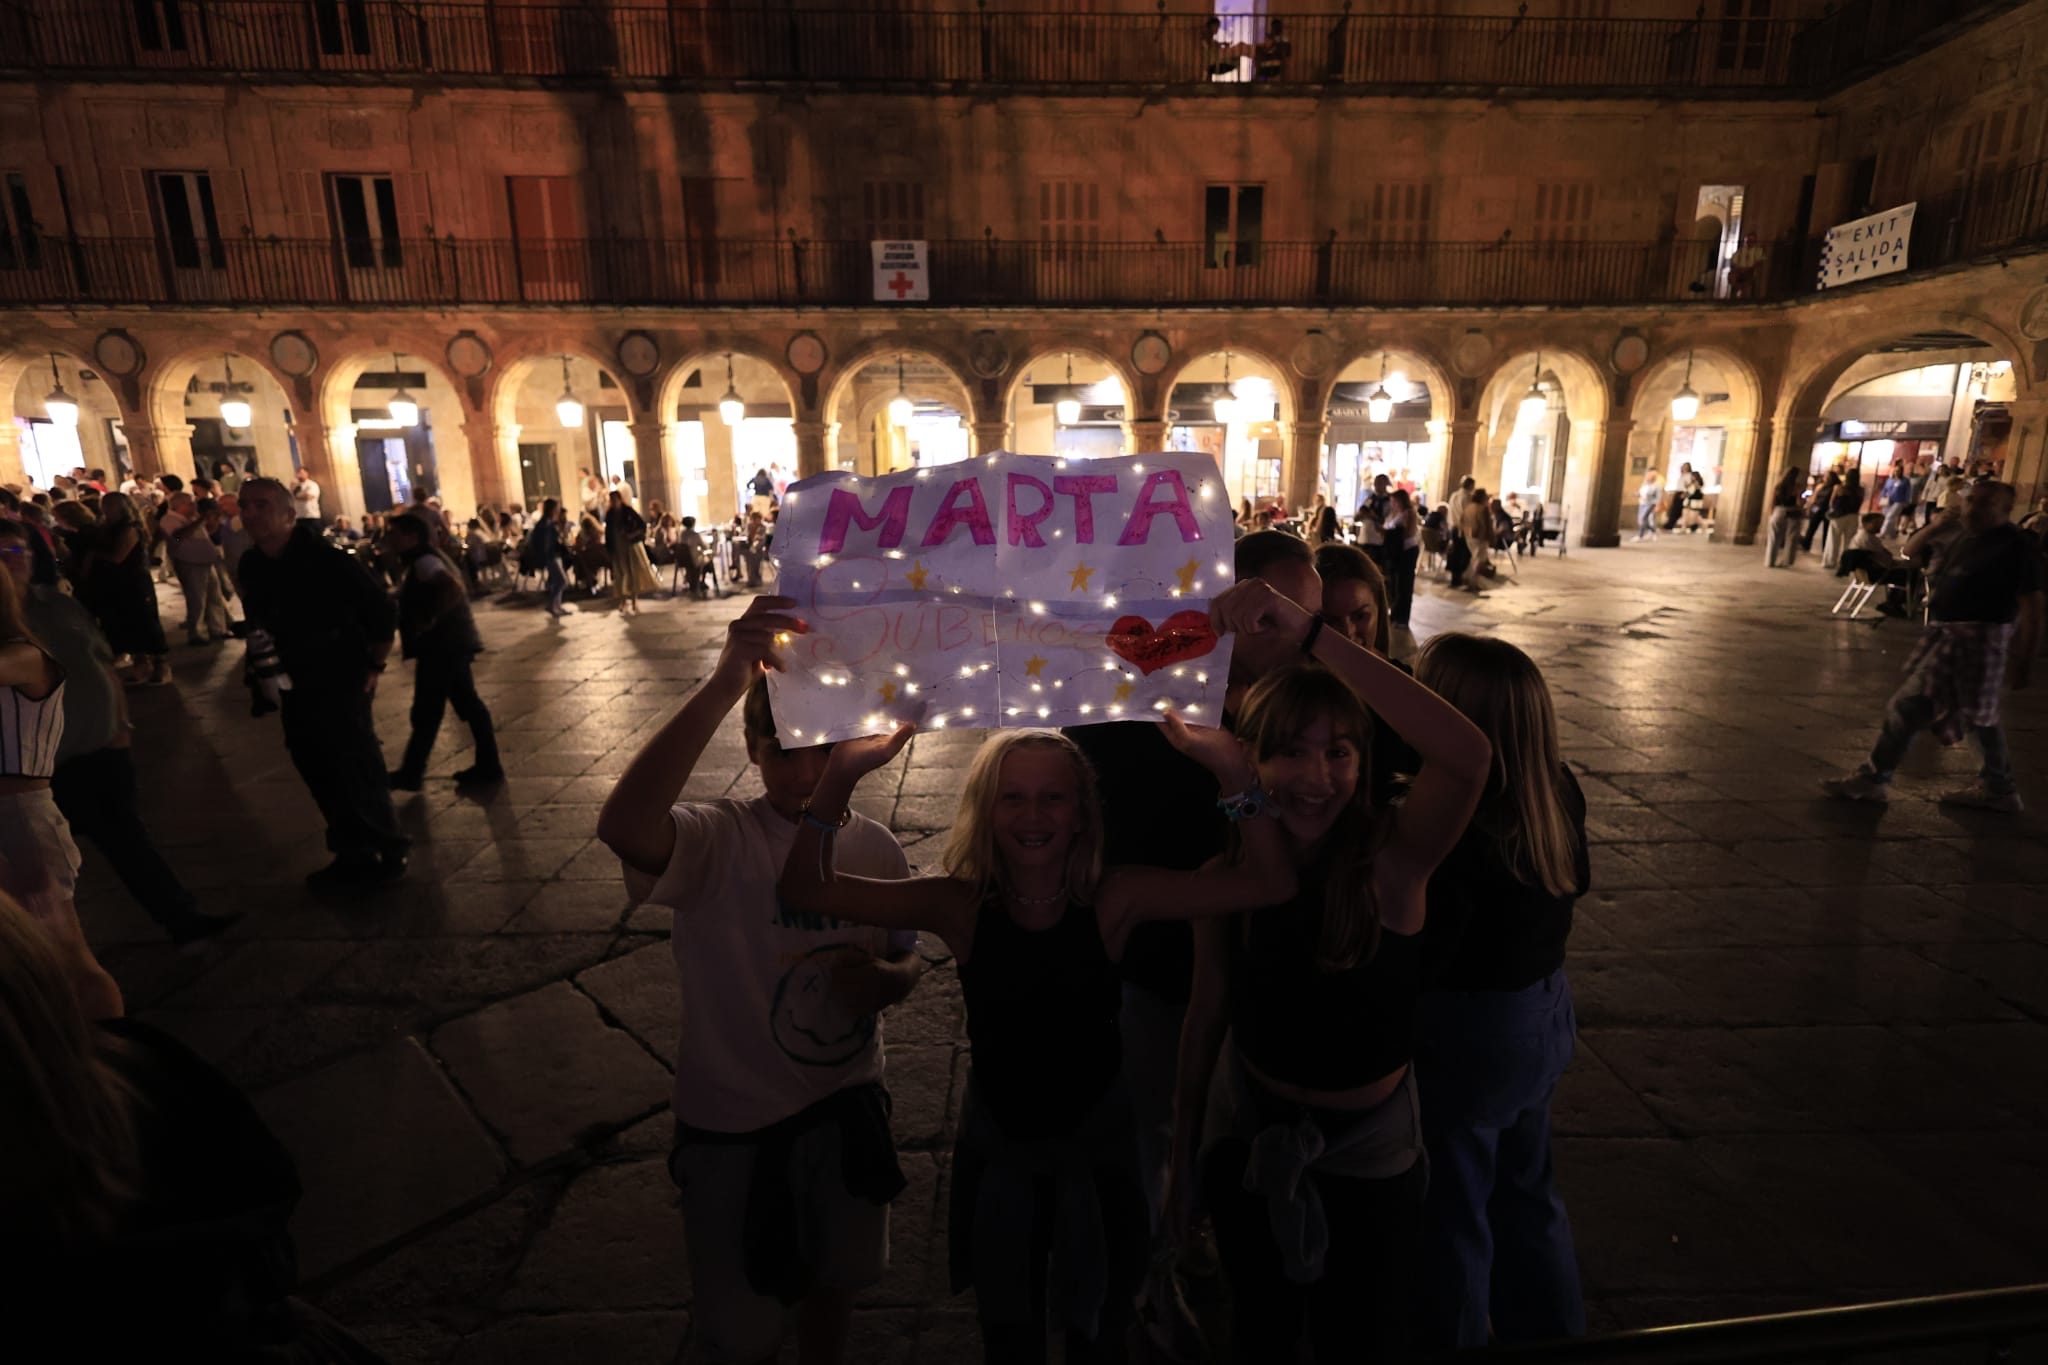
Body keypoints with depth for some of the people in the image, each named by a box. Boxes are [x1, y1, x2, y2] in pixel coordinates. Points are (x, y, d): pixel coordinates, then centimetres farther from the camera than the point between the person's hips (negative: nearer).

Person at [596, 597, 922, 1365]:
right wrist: (727, 683, -55)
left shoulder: (875, 847, -9)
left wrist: (886, 979, -19)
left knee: (833, 1278, 29)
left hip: (848, 1108, 4)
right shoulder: (719, 841, -24)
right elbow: (623, 828, -47)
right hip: (736, 1125, -4)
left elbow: (906, 958, 5)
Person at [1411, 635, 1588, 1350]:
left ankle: (1455, 1338, 35)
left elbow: (1416, 957, -25)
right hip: (1546, 1012, 8)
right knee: (1525, 1187, 28)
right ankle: (1553, 1330, 48)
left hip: (1467, 1030, -8)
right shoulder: (1558, 792, -9)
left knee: (1453, 1210, 15)